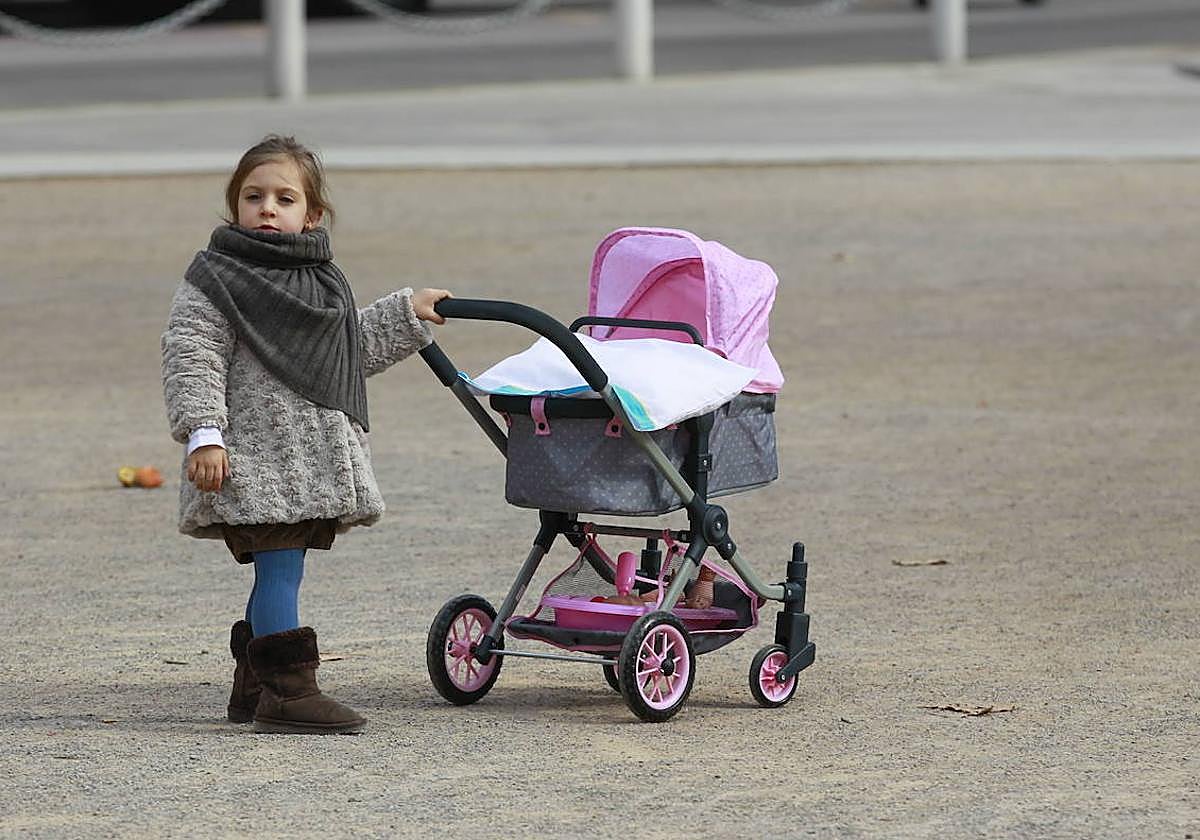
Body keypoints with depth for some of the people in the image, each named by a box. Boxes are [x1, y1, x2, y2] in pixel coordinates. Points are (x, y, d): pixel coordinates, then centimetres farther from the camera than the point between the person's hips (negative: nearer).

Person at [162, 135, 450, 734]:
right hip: (256, 457, -8)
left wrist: (407, 313, 30)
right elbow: (190, 358, -13)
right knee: (279, 565, -12)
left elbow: (357, 347, 31)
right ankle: (286, 690, -11)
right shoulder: (216, 279, -7)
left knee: (281, 568, 12)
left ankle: (253, 685, 21)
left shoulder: (320, 279, 17)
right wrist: (203, 434, -22)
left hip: (310, 457, 8)